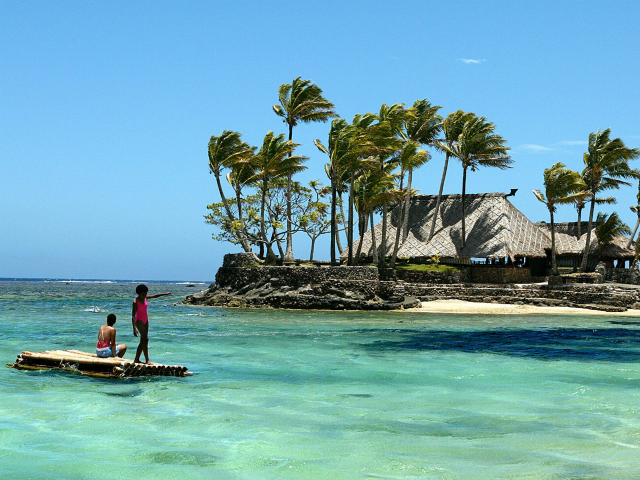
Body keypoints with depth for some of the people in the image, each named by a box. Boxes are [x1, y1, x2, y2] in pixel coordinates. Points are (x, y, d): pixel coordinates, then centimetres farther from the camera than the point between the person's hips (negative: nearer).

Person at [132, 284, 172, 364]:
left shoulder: (145, 298, 1)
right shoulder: (136, 302, -19)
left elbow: (155, 295, 16)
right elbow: (133, 315, -22)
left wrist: (165, 294, 13)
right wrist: (134, 328, -29)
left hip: (145, 320, 8)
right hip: (139, 321, -8)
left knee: (142, 341, 8)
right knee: (145, 339, -17)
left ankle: (136, 359, 14)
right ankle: (147, 360, -18)